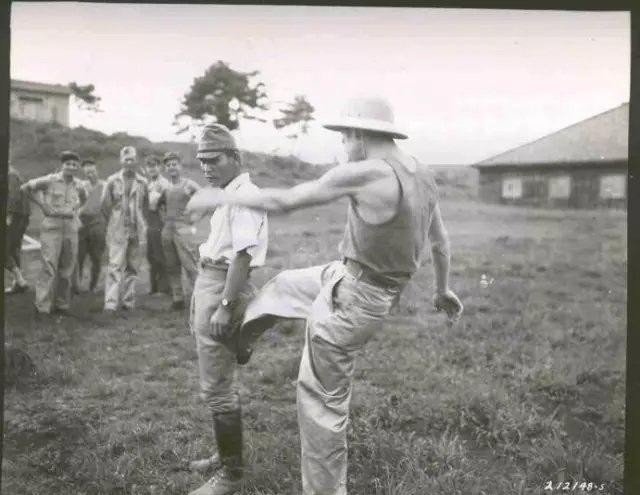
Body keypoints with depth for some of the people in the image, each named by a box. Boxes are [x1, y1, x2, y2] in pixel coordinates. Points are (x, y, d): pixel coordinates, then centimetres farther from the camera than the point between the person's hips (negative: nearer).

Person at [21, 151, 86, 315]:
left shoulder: (78, 184, 10)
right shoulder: (50, 180, -4)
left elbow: (83, 198, 31)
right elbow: (26, 187, 2)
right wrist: (42, 204, -1)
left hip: (71, 226, 5)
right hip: (52, 225, -5)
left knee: (67, 268, 7)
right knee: (49, 266, -11)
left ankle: (62, 304, 17)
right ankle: (42, 306, -7)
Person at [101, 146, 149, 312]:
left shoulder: (142, 182, 6)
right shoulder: (113, 180, 0)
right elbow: (105, 205, 6)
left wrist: (139, 223, 11)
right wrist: (114, 222, 8)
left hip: (137, 231, 3)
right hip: (117, 230, -3)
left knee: (132, 267, 7)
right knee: (115, 266, -9)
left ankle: (128, 301, 15)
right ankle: (111, 303, -10)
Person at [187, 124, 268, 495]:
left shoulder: (244, 195, -16)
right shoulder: (230, 194, 15)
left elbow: (243, 255, -23)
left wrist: (225, 306, -27)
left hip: (224, 288, -11)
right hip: (210, 283, 11)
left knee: (217, 388, -5)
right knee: (221, 383, 20)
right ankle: (224, 457, 35)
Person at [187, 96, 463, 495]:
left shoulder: (365, 174, -24)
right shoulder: (423, 176, 1)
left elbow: (284, 201, -20)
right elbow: (441, 241, 13)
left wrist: (221, 197, -7)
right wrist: (443, 289, 29)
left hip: (352, 299, -9)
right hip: (378, 290, 9)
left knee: (322, 400, 7)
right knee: (286, 284, 29)